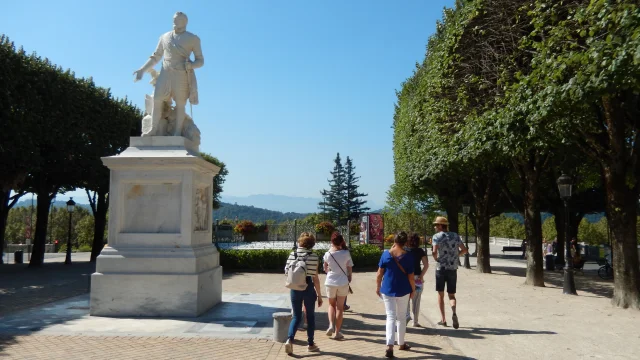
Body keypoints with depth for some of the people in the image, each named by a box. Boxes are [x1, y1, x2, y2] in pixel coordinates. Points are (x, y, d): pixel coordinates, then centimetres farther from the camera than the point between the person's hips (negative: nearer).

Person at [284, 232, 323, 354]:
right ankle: (310, 344, 21)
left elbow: (287, 271, 1)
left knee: (296, 316, 13)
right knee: (310, 316, 13)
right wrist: (319, 295, -1)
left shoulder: (292, 254, -2)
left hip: (295, 289, 3)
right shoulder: (313, 257, -10)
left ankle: (289, 339, -7)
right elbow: (315, 278, -9)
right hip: (308, 288, -2)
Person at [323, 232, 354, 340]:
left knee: (331, 304, 21)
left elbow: (326, 269, 7)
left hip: (330, 282, 1)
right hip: (343, 282, 0)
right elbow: (349, 270, -1)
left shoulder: (328, 254, -7)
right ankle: (337, 332, 12)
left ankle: (331, 325, 0)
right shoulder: (346, 253, -8)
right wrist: (349, 281, 12)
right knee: (340, 307, 10)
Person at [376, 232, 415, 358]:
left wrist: (378, 287, 10)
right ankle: (401, 343, 30)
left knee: (391, 317, 2)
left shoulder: (386, 254, -6)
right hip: (403, 290, 0)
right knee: (401, 317, 17)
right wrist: (413, 289, 7)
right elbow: (410, 276, -7)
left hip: (387, 290, 0)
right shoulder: (408, 256, -9)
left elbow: (380, 273, -3)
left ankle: (389, 346, -12)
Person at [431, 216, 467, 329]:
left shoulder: (437, 236, -7)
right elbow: (464, 250, 10)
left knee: (440, 294, 12)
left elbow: (434, 252, -19)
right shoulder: (455, 235, 7)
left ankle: (443, 319, 14)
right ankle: (454, 313, -17)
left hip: (441, 268, -3)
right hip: (453, 268, 3)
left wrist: (436, 259, -1)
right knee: (451, 294, 10)